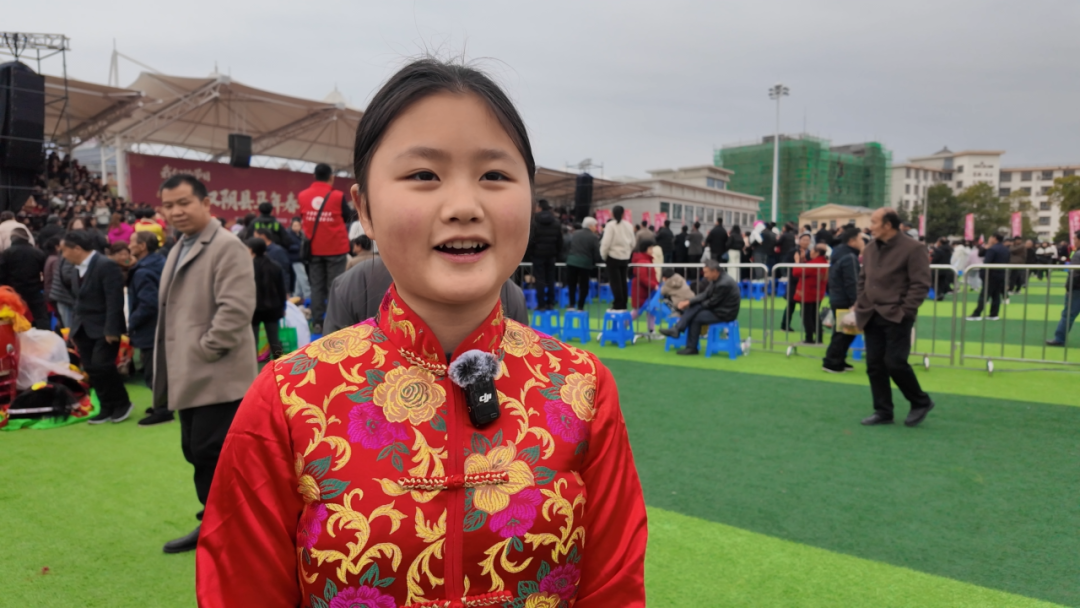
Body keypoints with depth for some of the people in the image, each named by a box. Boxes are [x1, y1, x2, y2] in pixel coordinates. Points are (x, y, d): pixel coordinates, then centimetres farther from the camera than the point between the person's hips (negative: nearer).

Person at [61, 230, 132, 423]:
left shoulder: (106, 266, -15)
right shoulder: (79, 268, 11)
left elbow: (114, 300, -19)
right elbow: (80, 300, 15)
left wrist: (111, 330, -22)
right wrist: (74, 327, 10)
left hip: (103, 328, -8)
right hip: (84, 329, 8)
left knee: (101, 365, -13)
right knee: (91, 369, 6)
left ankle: (122, 403, 6)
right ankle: (107, 408, 15)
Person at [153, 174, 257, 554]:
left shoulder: (227, 247, -12)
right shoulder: (178, 250, 17)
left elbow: (236, 309, -22)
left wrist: (205, 350, -18)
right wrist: (175, 361, 14)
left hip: (217, 377, -9)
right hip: (192, 376, 10)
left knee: (213, 455, -6)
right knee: (197, 453, 15)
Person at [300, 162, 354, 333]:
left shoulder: (302, 196, -1)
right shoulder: (338, 196, -12)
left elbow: (302, 218, 13)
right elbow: (348, 217, 2)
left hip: (313, 248, 3)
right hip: (335, 248, -3)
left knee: (316, 286, 9)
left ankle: (316, 323, 9)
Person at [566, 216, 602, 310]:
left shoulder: (575, 234, 11)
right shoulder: (594, 237, -3)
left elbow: (568, 247, 14)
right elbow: (597, 254, -5)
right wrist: (596, 261, 13)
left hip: (571, 262, 3)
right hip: (585, 263, -3)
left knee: (572, 284, 15)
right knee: (583, 286, 9)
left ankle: (572, 304, 7)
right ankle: (580, 306, 9)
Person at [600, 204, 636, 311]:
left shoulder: (611, 225, -13)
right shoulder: (629, 225, 5)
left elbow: (606, 242, -16)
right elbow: (633, 242, 10)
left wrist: (603, 255, -3)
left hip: (613, 256, -6)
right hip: (625, 257, 6)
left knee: (615, 282, -2)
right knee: (623, 281, 11)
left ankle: (618, 304, -3)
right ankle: (623, 304, 14)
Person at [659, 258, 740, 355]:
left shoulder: (724, 284, -28)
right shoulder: (716, 279, 1)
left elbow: (712, 302, -21)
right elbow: (705, 294, 2)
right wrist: (688, 302, -10)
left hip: (724, 313, -9)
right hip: (717, 307, 9)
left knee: (696, 318, -10)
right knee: (693, 307, -8)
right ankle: (676, 329, -12)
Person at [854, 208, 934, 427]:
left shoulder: (913, 248, -10)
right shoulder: (870, 249, 10)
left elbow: (920, 284, -12)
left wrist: (905, 310, -17)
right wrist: (861, 305, 11)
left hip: (896, 317, -7)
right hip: (872, 317, 7)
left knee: (895, 362, -8)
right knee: (874, 365, 6)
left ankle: (921, 402, 16)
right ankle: (883, 411, 17)